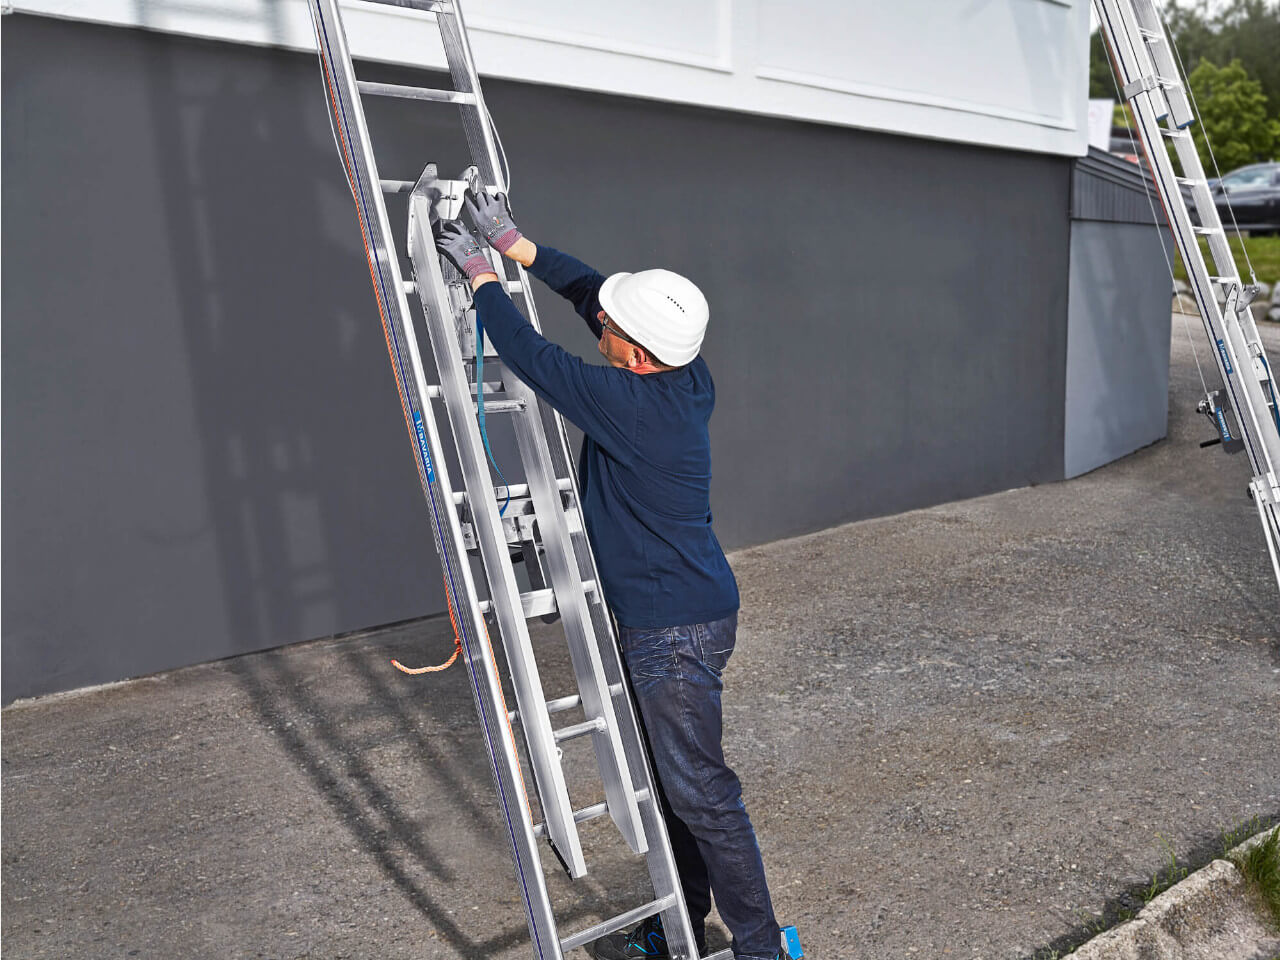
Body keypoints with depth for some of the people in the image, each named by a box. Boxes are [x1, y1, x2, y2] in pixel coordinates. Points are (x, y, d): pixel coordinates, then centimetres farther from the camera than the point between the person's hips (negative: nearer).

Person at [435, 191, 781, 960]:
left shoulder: (630, 404, -26)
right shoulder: (690, 379, -1)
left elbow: (529, 353, -15)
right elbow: (590, 288, 10)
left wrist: (481, 272, 0)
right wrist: (515, 243, 10)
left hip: (677, 631, -10)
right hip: (668, 614, 10)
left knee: (699, 792, 2)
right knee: (670, 780, 19)